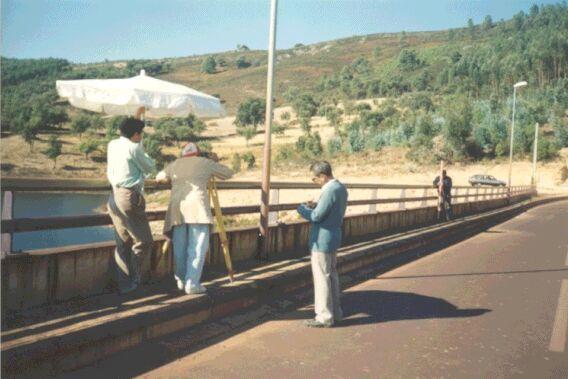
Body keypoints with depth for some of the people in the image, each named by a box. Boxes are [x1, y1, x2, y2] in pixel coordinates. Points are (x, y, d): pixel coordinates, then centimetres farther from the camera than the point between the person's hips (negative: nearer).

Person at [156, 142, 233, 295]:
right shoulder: (205, 162, 14)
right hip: (197, 207, -4)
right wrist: (214, 162, 37)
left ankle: (181, 280, 20)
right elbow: (228, 173, 23)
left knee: (180, 247, 13)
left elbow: (159, 177, 37)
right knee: (198, 247, -2)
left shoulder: (174, 164, 23)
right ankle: (192, 283, -7)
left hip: (177, 208, 4)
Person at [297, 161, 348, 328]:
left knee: (322, 278, 0)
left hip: (322, 241, -10)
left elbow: (316, 216, -21)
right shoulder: (341, 188, 8)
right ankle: (335, 312, 27)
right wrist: (316, 206, 6)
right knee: (331, 276, 17)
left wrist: (302, 208, -5)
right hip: (333, 238, 10)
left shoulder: (330, 191, -22)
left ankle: (325, 317, 9)